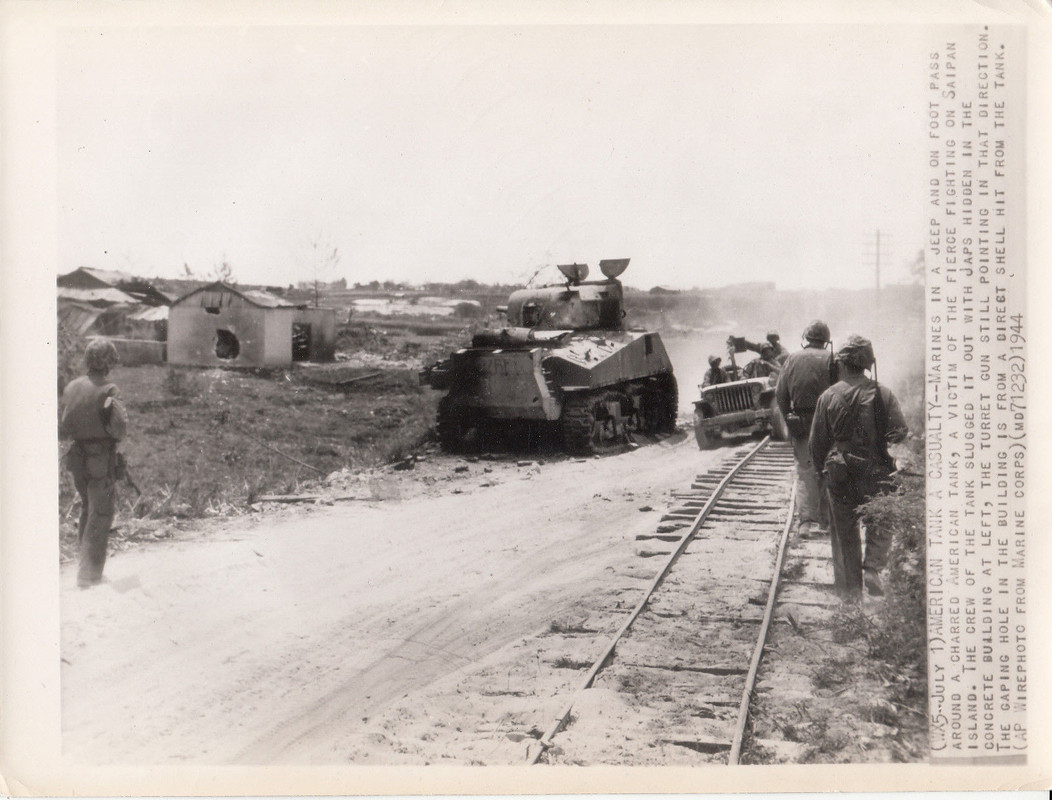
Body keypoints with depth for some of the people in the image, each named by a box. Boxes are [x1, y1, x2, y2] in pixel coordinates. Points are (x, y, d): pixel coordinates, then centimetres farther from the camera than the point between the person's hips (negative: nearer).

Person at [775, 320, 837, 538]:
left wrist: (789, 421, 9)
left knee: (804, 473, 7)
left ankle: (804, 522, 0)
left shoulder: (792, 359, 6)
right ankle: (823, 522, 11)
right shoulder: (831, 359, -3)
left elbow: (780, 394, 2)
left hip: (800, 422, 2)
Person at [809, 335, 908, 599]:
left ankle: (849, 590, 16)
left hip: (839, 475, 1)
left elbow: (817, 441, 0)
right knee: (880, 522, 19)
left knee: (844, 532, 11)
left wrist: (823, 469, 15)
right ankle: (872, 567, -1)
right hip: (875, 471, -1)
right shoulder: (882, 394, -6)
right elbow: (900, 431, -8)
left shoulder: (828, 396, -5)